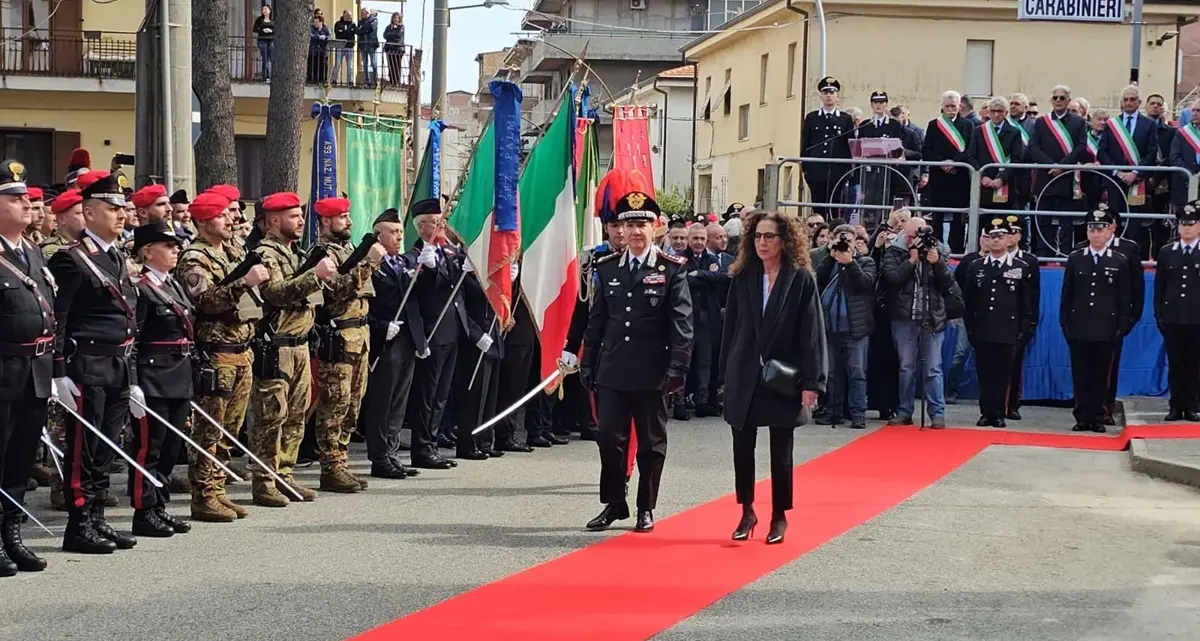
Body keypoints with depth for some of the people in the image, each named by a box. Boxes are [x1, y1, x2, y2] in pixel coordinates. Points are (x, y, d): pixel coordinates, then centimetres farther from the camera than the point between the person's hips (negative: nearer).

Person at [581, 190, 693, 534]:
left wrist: (677, 368, -13)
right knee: (609, 438, 1)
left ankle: (646, 509, 18)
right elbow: (596, 319, 12)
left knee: (651, 442, 7)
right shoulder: (607, 268, 8)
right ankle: (613, 504, 16)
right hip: (612, 371, 3)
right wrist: (588, 363, 8)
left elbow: (681, 323, -7)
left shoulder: (671, 269, -3)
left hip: (652, 373, -3)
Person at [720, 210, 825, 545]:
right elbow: (731, 327, 7)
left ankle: (779, 516, 19)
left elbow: (812, 332, -8)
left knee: (781, 450, 7)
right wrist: (726, 374, 4)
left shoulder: (801, 279, -6)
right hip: (744, 376, 3)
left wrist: (811, 382, -13)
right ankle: (747, 511, 19)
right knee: (742, 446, 6)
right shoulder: (743, 278, 4)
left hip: (783, 378, -3)